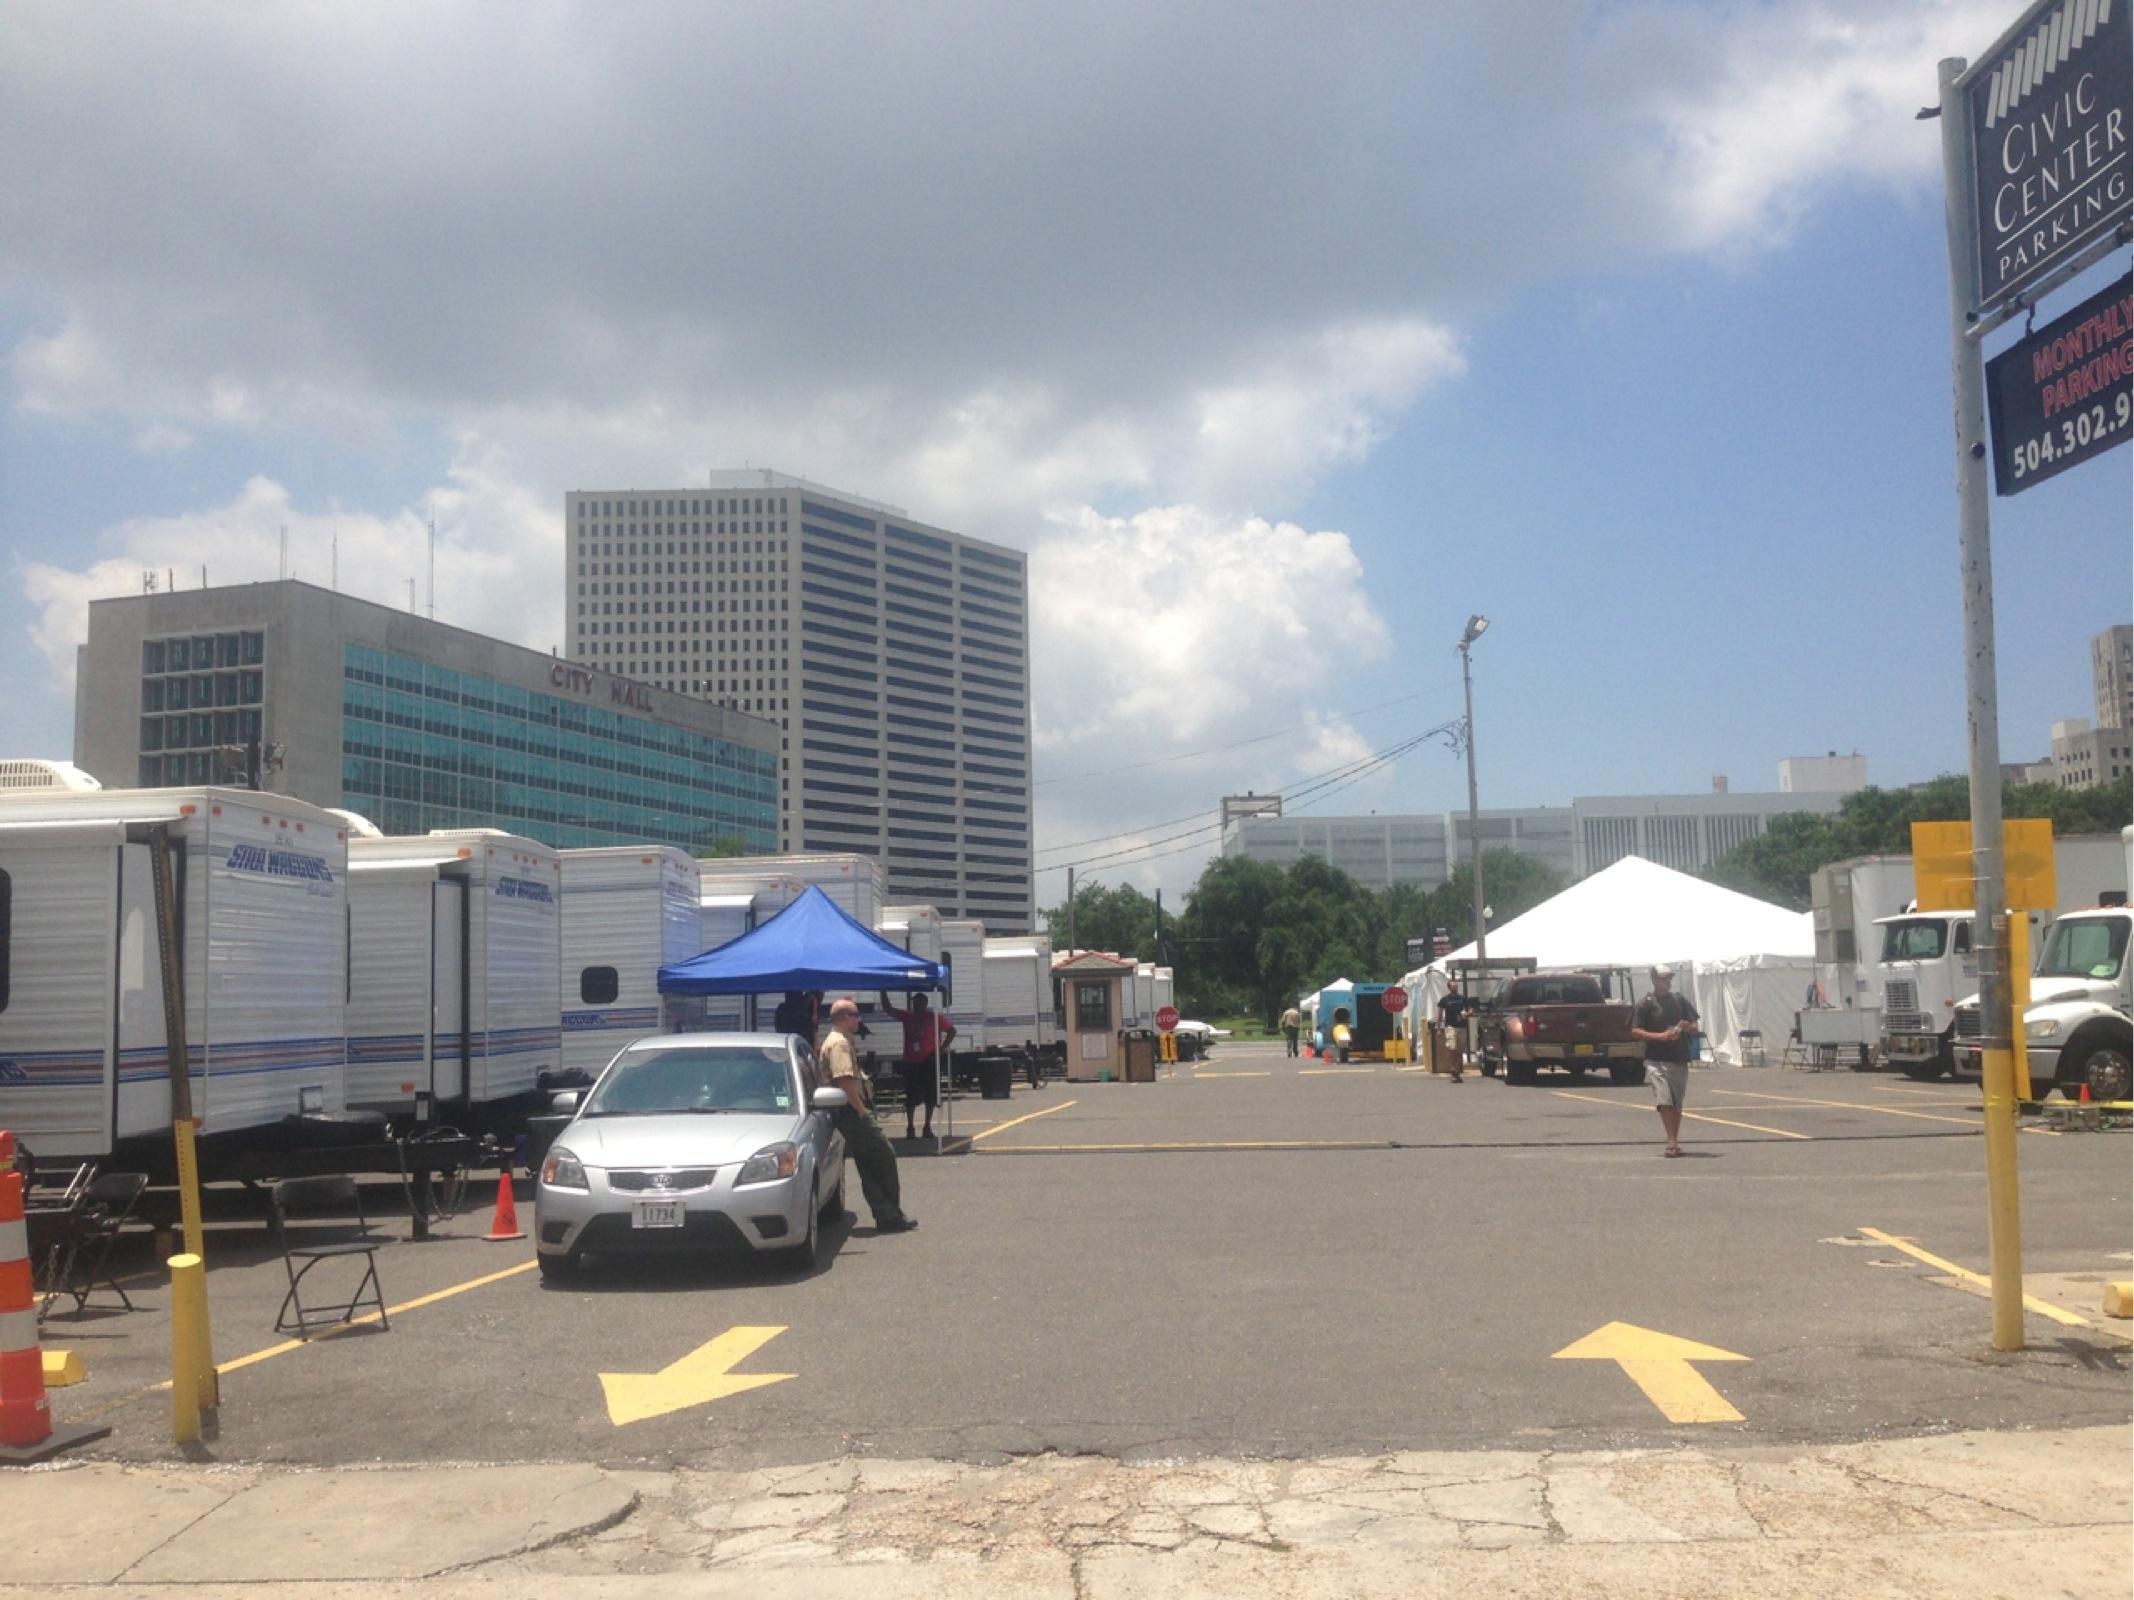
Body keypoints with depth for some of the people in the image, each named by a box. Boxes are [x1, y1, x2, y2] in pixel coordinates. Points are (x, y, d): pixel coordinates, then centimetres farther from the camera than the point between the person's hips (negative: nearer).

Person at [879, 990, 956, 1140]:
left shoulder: (934, 1017, -2)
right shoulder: (908, 1017, 7)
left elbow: (952, 1030, -1)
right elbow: (887, 1008, 10)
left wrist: (942, 1048, -8)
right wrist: (883, 991, 2)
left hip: (929, 1062, -2)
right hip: (911, 1062, 2)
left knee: (930, 1096, 2)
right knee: (911, 1097, 2)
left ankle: (928, 1126, 11)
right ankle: (909, 1127, 8)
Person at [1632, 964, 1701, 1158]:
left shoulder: (1680, 1000, 11)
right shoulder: (1646, 1003, -1)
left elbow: (1695, 1028, 15)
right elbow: (1636, 1030, -5)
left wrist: (1688, 1027, -9)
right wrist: (1660, 1036, -17)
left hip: (1680, 1060, 4)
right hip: (1657, 1060, -4)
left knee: (1677, 1103, 9)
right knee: (1664, 1101, -14)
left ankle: (1675, 1142, 16)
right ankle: (1672, 1142, -16)